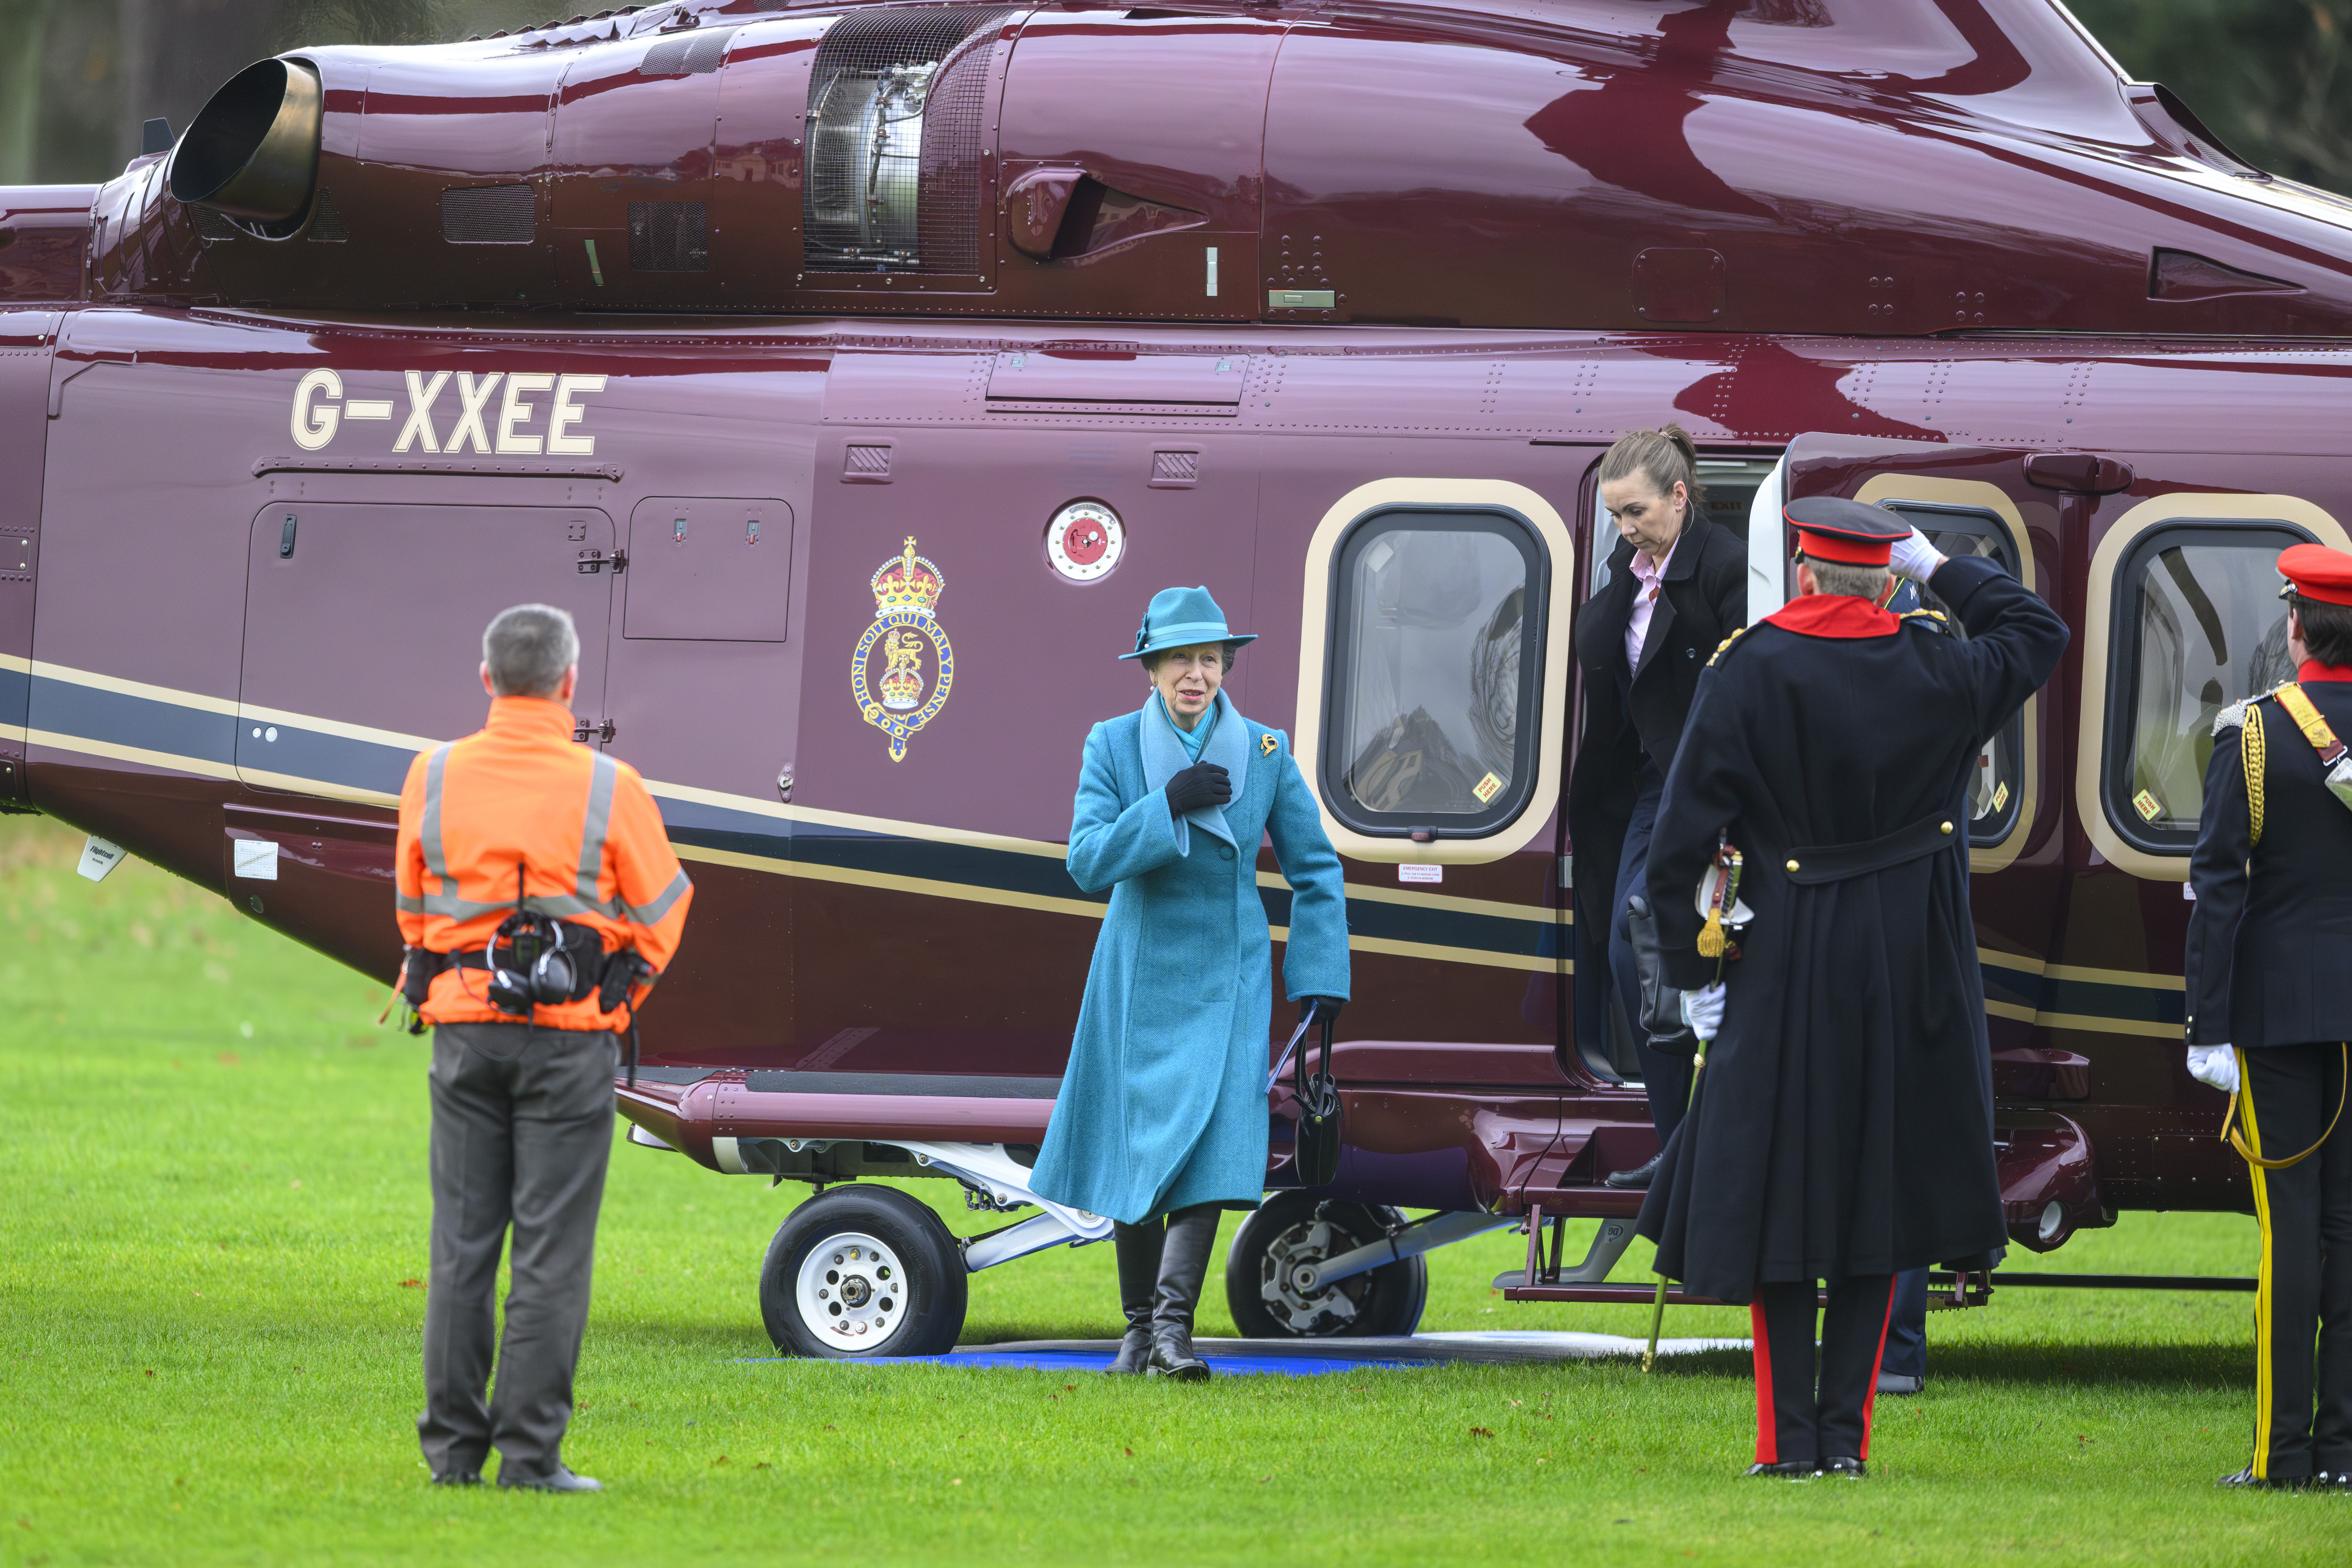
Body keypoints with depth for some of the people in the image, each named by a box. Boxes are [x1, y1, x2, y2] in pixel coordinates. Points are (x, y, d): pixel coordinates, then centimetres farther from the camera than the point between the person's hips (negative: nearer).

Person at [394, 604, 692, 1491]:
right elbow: (662, 911, 2)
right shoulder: (608, 789, -8)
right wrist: (621, 994, 19)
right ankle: (530, 1454, -3)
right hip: (573, 1038, -3)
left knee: (462, 1242, 9)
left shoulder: (433, 779, 1)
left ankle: (454, 1445, 9)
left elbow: (414, 908, 12)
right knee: (551, 1250, -1)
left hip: (465, 1031, 3)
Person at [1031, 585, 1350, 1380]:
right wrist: (1168, 805, -21)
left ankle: (1174, 1323, -19)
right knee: (1135, 1146, 6)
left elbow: (1315, 870, 8)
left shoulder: (1264, 751, 0)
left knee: (1210, 1141, -15)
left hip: (1228, 979, 0)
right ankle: (1139, 1323, 20)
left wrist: (1319, 980, 3)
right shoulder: (1113, 747, -2)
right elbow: (1088, 862, -10)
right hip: (1140, 977, 0)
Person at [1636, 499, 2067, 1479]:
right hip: (1909, 979, 2)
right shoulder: (1933, 674, -3)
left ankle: (1791, 1441, 1)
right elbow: (2039, 633, 18)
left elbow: (1682, 838, -8)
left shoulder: (1745, 675, -8)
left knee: (1774, 1198, 5)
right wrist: (1937, 569, 19)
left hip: (1783, 971, -2)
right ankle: (1846, 1435, 6)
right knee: (1878, 1195, 9)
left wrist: (1692, 970, 1)